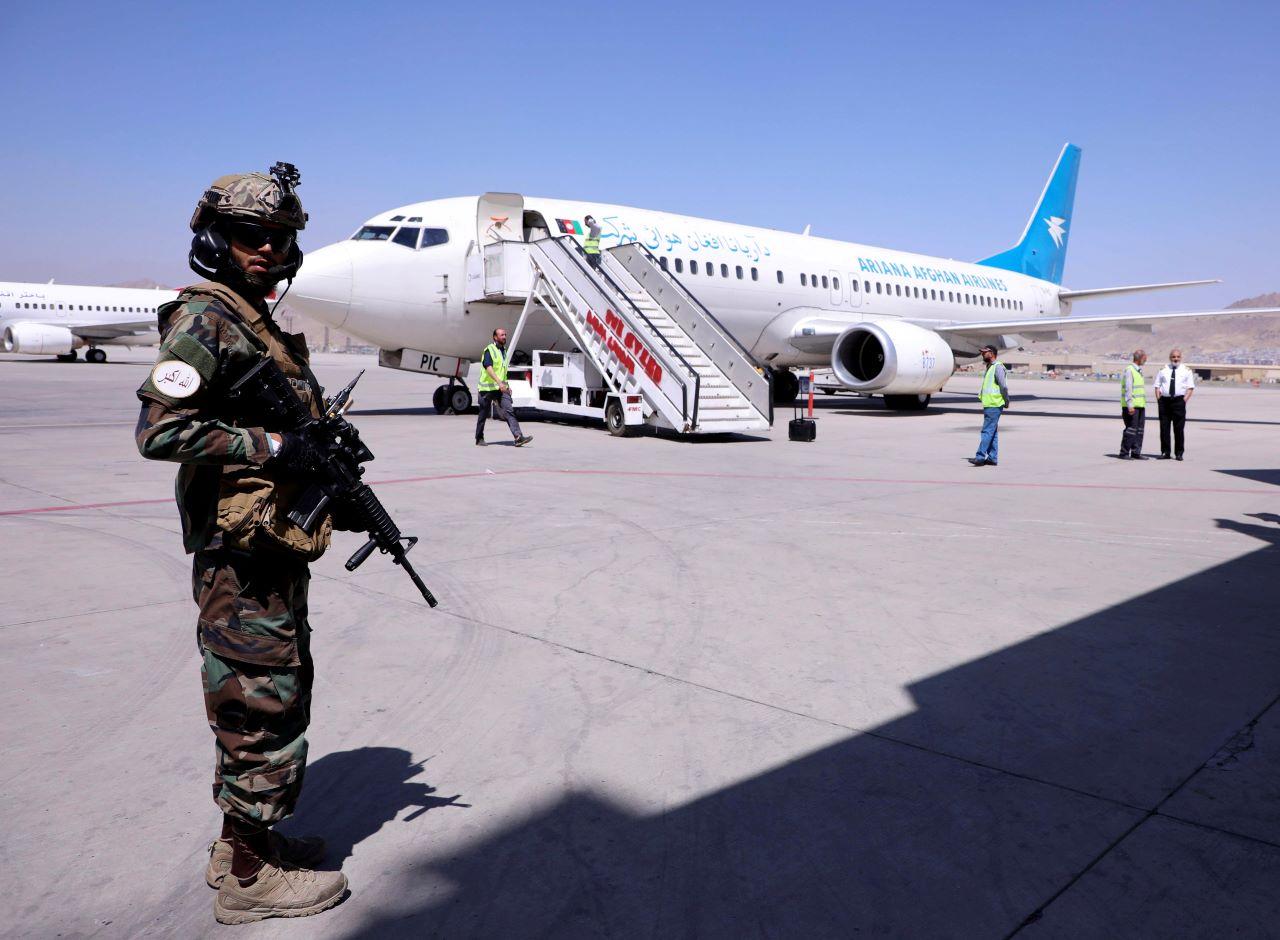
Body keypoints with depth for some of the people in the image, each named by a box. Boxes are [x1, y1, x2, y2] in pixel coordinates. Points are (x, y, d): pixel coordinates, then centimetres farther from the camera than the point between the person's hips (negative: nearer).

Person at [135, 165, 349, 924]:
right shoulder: (205, 319, -12)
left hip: (275, 546, 10)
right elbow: (161, 429, -21)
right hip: (244, 551, -10)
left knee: (271, 693, 18)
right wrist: (272, 448, -20)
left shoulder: (261, 322, 17)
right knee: (262, 702, -1)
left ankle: (242, 841, 34)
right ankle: (251, 876, 14)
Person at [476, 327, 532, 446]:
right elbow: (488, 368, -23)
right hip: (488, 387, -6)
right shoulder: (489, 350, -9)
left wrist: (507, 385, 23)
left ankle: (518, 437, -21)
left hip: (501, 388, 6)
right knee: (483, 414, 6)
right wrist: (499, 382, -34)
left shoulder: (503, 351, 16)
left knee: (509, 411, -10)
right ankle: (479, 439, 20)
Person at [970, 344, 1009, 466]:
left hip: (994, 406, -10)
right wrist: (981, 395, 13)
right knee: (993, 432, 11)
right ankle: (992, 458, 15)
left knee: (987, 431, -10)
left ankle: (980, 457, -12)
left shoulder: (998, 367, -12)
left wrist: (1006, 402, -10)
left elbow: (1003, 386, -16)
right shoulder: (989, 367, 19)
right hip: (988, 405, 10)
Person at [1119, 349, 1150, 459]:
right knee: (1131, 429, -8)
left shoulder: (1139, 370, 17)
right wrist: (1130, 405, -22)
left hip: (1140, 404, 9)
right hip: (1131, 406, -9)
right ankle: (1124, 453, -2)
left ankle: (1136, 452, 11)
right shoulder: (1129, 370, -11)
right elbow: (1128, 389, -17)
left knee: (1140, 429, 7)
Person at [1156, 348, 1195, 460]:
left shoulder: (1186, 371, 6)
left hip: (1179, 401, -2)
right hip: (1164, 400, 2)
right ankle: (1165, 452, 9)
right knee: (1164, 428, 2)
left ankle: (1179, 453, 7)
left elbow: (1190, 387, 3)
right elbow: (1157, 386, 11)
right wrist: (1158, 399, -2)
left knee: (1178, 428, -1)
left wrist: (1184, 400, -10)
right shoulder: (1163, 370, 11)